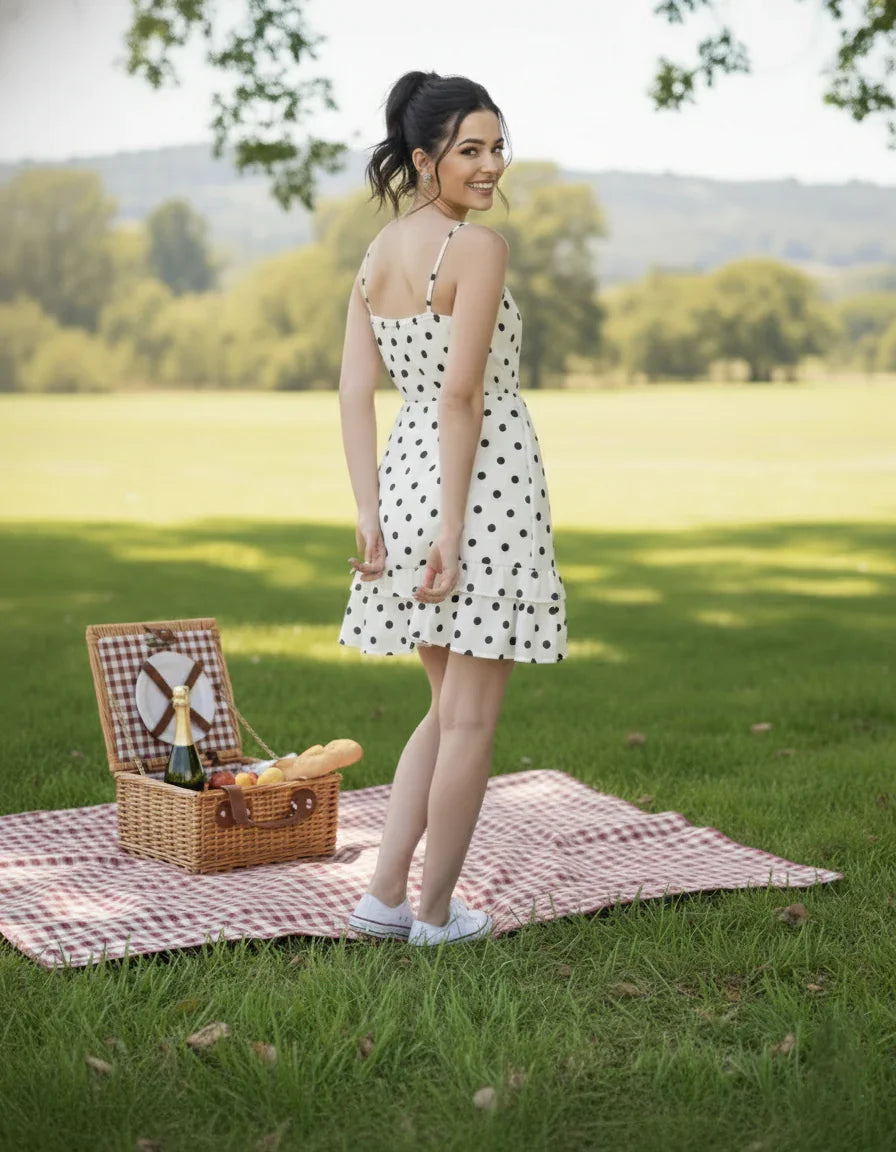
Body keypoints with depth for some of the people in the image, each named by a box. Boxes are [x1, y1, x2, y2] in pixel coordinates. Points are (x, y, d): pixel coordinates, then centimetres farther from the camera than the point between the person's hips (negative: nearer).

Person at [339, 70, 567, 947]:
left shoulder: (375, 254, 11)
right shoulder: (478, 248, -12)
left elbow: (354, 391, 5)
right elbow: (463, 394, -18)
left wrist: (370, 517, 3)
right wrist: (452, 529, -17)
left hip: (407, 475, 8)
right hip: (485, 480, -8)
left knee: (449, 709, 19)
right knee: (471, 716, 5)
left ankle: (384, 896, 18)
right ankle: (436, 913, 14)